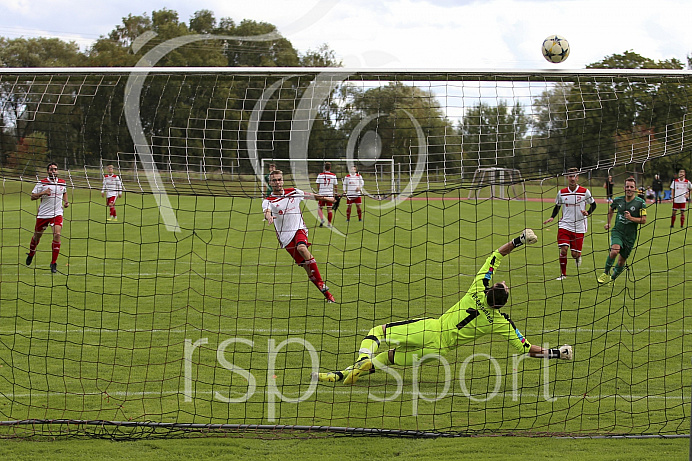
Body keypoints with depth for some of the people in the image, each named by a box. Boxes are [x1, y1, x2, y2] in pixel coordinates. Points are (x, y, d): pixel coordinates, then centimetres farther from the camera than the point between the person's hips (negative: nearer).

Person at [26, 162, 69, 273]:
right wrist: (42, 193, -20)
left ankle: (53, 263, -10)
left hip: (57, 214, 1)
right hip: (43, 214, -1)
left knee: (57, 235, -17)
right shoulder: (42, 183, -5)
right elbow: (32, 196, -4)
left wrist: (66, 201, 10)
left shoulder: (62, 183, 6)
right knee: (37, 235, 12)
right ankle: (31, 253, 44)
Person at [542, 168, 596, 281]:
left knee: (575, 254, -1)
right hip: (564, 225, 1)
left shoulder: (585, 192, -4)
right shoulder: (562, 193, 3)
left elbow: (593, 204, 9)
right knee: (563, 249, -13)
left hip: (579, 227, -1)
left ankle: (578, 256, 37)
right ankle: (563, 274, 2)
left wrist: (588, 213, -11)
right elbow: (557, 206, 18)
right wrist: (552, 217, 1)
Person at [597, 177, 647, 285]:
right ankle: (606, 273, -10)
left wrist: (631, 218, -20)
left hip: (630, 235, 0)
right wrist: (608, 223, 24)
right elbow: (611, 209, 26)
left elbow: (643, 220, -7)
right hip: (617, 231, 0)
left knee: (621, 261, 7)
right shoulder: (618, 200, 2)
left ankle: (612, 278, 33)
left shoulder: (640, 202, -6)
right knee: (614, 251, -29)